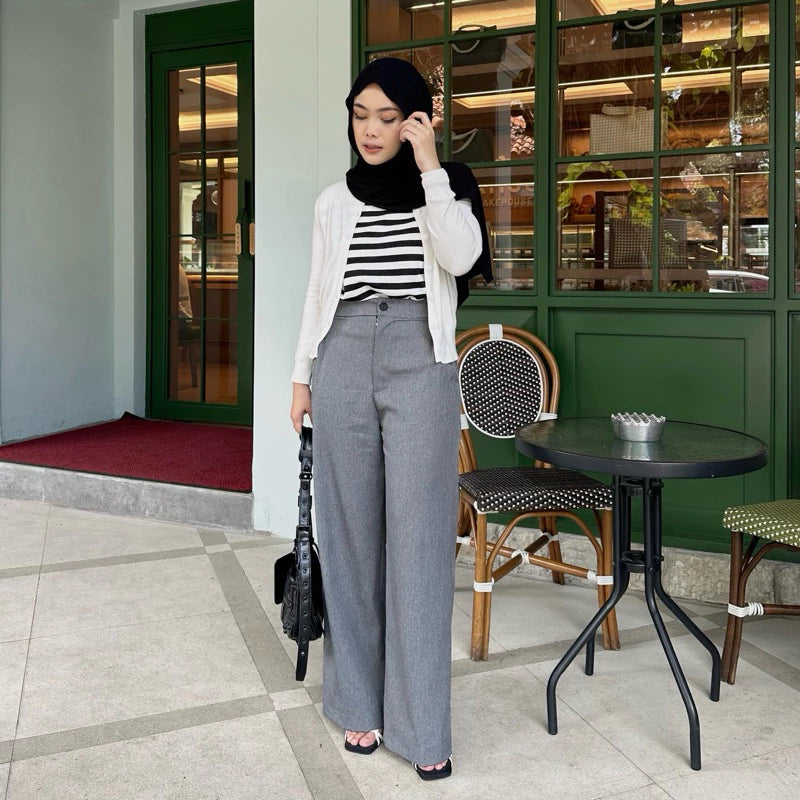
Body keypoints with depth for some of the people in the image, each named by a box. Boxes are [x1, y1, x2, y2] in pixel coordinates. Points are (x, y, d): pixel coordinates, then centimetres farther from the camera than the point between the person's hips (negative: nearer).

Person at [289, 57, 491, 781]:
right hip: (344, 360, 3)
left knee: (419, 535, -6)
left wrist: (429, 166, -9)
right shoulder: (334, 201, 16)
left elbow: (461, 257, -11)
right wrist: (303, 375, 12)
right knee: (350, 530, 4)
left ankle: (421, 724, 1)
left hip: (420, 362, -3)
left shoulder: (444, 188, 8)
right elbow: (318, 292, 17)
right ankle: (359, 701, 16)